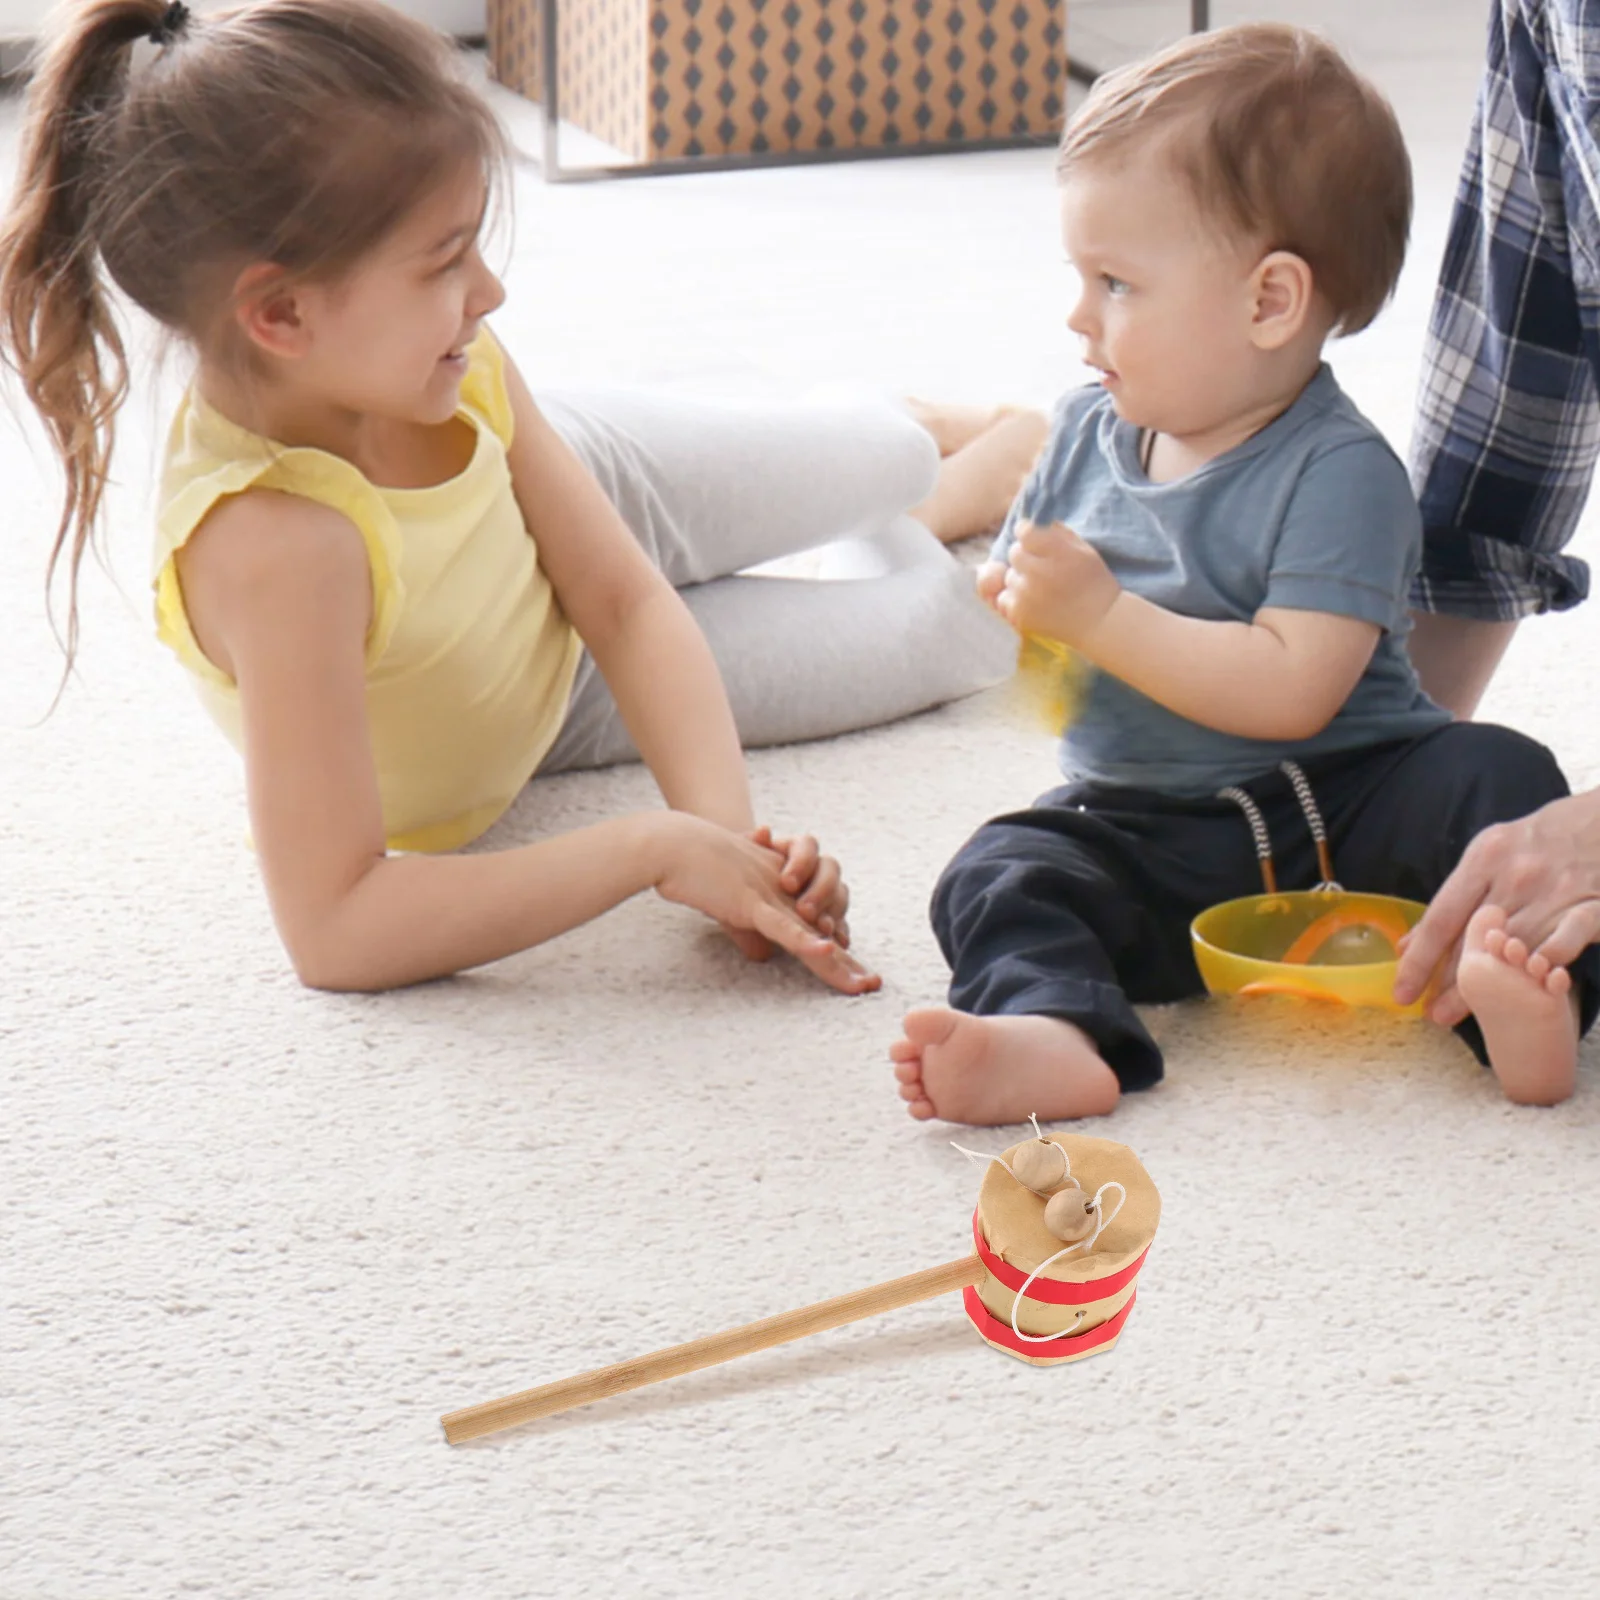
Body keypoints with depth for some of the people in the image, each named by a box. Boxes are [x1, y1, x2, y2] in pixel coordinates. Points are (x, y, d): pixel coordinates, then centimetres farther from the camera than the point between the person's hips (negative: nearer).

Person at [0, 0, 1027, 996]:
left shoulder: (453, 368, -30)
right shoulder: (273, 542, -50)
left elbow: (627, 601, -23)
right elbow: (332, 927, -52)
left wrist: (726, 824, -40)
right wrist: (661, 849, -51)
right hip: (542, 718, -3)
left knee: (895, 461, 19)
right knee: (943, 628, 10)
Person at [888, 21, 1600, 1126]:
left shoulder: (1340, 472, -15)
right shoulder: (1089, 431, 7)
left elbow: (1292, 689, -25)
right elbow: (1016, 583, 21)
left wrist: (1099, 615, -24)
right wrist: (1015, 600, -5)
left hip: (1338, 808, -4)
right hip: (1142, 827, 5)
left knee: (1495, 774, -28)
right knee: (1003, 871, -22)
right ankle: (1049, 1032, -51)